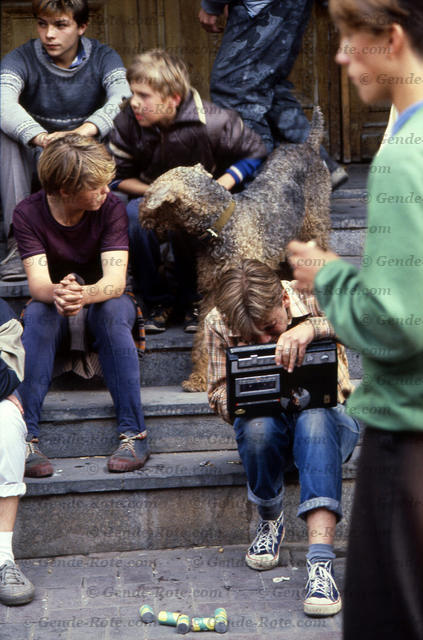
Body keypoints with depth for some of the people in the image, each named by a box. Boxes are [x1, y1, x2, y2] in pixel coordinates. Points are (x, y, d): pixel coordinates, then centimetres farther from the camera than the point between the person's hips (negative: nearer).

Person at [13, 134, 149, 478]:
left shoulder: (111, 207, -16)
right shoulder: (28, 214, -14)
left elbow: (115, 280, -26)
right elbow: (38, 283, -24)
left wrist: (84, 294, -50)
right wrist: (57, 294, -50)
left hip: (103, 305, 0)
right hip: (57, 318, 0)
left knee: (113, 309, -35)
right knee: (38, 313, -33)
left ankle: (133, 433, -33)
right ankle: (25, 436, -36)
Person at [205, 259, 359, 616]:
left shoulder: (314, 299, -14)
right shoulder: (218, 324, -8)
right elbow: (217, 394, -1)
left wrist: (311, 328, -45)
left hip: (327, 417, -1)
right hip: (269, 428, 2)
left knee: (314, 419, -39)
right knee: (257, 426, -37)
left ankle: (321, 562, -49)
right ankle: (271, 521, -5)